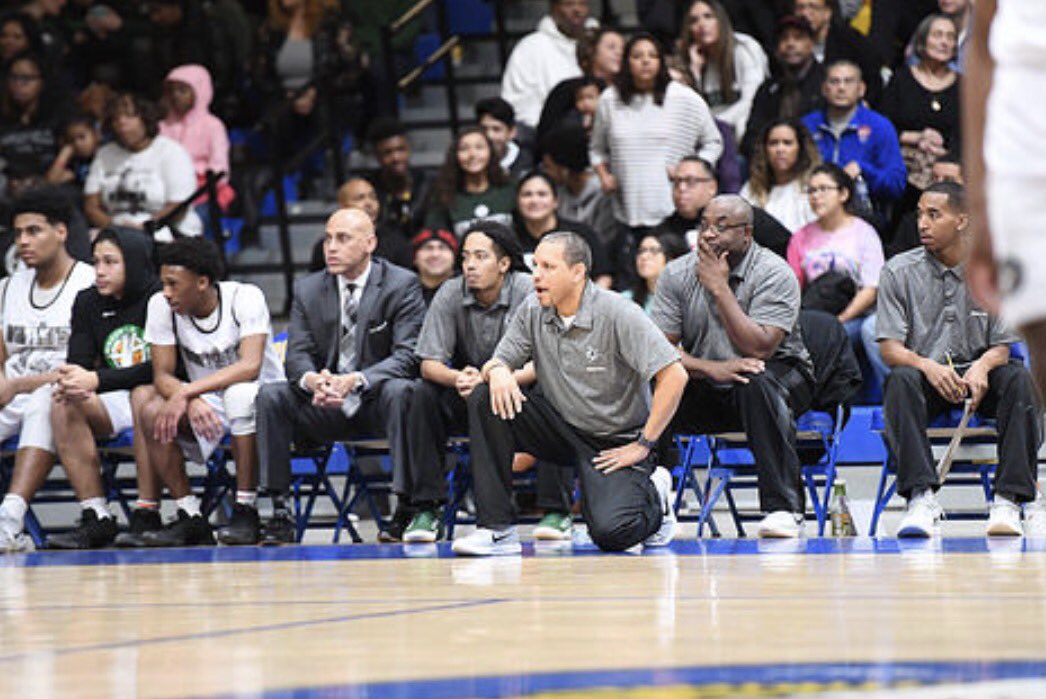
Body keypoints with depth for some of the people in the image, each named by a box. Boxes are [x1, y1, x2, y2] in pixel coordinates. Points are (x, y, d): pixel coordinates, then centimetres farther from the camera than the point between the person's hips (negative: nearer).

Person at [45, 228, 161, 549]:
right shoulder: (88, 303, 6)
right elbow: (79, 362, -1)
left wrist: (97, 380, -31)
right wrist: (70, 380, -27)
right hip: (116, 403, 6)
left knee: (144, 395, -37)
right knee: (63, 405, -21)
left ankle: (147, 514, -35)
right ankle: (96, 518, -24)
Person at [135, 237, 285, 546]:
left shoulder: (245, 298, -19)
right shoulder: (161, 306, -7)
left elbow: (250, 366, -31)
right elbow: (162, 375, -9)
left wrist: (186, 392, -37)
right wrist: (192, 402, -32)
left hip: (265, 396, -4)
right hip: (207, 403, 4)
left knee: (240, 394, -38)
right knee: (149, 412, -25)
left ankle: (246, 510, -28)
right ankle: (191, 517, -17)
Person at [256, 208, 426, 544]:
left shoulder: (402, 285, -5)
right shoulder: (308, 289, 7)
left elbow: (407, 355, -15)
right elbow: (297, 354, 1)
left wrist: (355, 380, -32)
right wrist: (312, 380, -26)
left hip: (377, 402, -4)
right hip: (326, 405, 4)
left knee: (399, 391, -36)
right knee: (270, 395, -20)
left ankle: (405, 509, -32)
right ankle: (279, 511, -21)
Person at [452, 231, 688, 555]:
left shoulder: (617, 314, -18)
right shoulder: (532, 311, -2)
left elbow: (674, 376, -21)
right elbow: (499, 362, 4)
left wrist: (643, 445, -19)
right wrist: (496, 370, -23)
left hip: (616, 442, -5)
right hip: (560, 429, 5)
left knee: (610, 532, -28)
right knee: (485, 399, -18)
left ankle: (652, 496, 10)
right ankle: (497, 528, -16)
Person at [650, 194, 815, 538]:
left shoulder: (774, 274, -13)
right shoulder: (677, 274, -1)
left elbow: (759, 349, -24)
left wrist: (720, 288, -23)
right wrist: (712, 368, -24)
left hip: (779, 372, -3)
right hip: (707, 389, 3)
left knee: (757, 385, -38)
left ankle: (783, 508, -37)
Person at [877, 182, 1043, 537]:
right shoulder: (899, 272, 0)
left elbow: (1002, 346, 0)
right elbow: (889, 348, -6)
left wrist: (982, 366, -25)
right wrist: (928, 366, -27)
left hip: (976, 377, 1)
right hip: (925, 375, -1)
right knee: (901, 380, -35)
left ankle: (1009, 501, -34)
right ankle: (921, 498, -42)